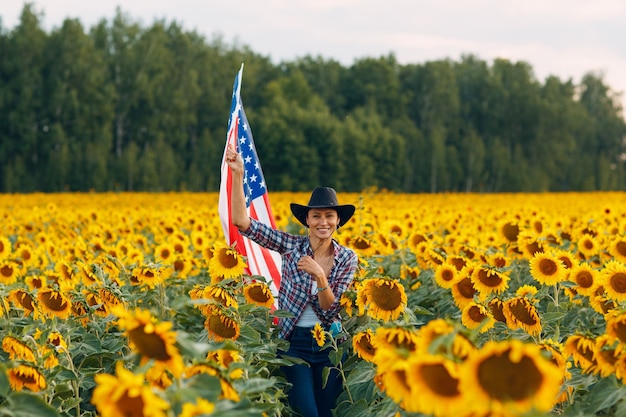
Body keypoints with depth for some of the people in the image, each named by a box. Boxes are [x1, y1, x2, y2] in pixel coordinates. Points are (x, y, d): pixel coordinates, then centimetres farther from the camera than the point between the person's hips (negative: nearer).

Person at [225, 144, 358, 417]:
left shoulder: (347, 258, -3)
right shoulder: (291, 246, -5)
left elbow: (332, 311, -9)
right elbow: (242, 222, -14)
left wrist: (319, 276, -26)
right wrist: (237, 174, -21)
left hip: (329, 343, 1)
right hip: (294, 341, -1)